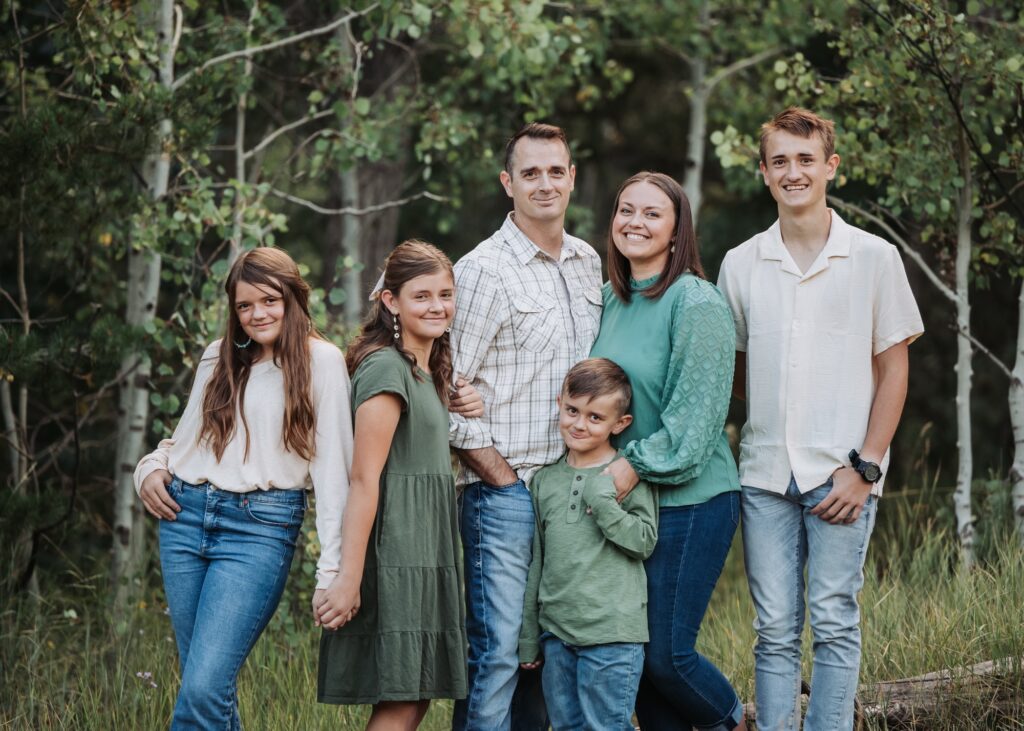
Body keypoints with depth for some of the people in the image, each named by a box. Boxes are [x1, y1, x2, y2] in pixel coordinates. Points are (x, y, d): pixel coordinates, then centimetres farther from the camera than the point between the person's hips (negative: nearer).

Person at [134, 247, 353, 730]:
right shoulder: (219, 358, 15)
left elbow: (332, 467, -6)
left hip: (260, 528, -5)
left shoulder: (320, 361, -1)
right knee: (200, 684, 7)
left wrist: (332, 569, -13)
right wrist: (152, 469, 4)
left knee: (204, 690, -16)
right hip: (185, 515, 6)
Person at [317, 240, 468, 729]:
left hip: (425, 555, 10)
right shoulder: (385, 368, -11)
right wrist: (348, 579, -21)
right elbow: (365, 480, -18)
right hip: (395, 555, -9)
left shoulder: (427, 372, 19)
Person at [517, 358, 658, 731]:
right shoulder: (546, 480, 12)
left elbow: (645, 542, -7)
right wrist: (528, 638, 16)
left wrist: (603, 503, -19)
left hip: (612, 634, -5)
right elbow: (536, 563, 16)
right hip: (557, 631, 5)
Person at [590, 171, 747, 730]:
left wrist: (636, 464, -20)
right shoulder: (610, 301, 10)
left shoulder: (695, 302, -13)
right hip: (624, 498, 7)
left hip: (688, 500, -7)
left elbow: (698, 411, -17)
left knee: (666, 654, -4)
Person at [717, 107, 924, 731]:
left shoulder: (873, 258, 1)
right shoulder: (741, 265, 9)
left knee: (835, 624, -4)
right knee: (775, 630, 4)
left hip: (841, 473, -3)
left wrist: (864, 467, -6)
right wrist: (765, 436, 5)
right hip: (765, 471, 3)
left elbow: (893, 372, 1)